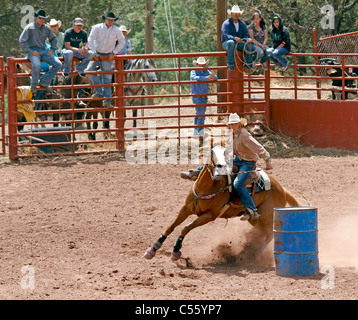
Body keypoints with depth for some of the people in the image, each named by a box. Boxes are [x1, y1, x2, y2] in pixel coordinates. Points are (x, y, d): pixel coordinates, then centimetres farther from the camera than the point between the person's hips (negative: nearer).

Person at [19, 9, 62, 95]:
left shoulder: (46, 28, 12)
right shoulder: (30, 28, -5)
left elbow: (54, 39, 28)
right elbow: (21, 41, -9)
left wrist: (52, 50, 12)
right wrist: (30, 51, -15)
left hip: (43, 51, 6)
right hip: (33, 51, -6)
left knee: (58, 64, -11)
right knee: (37, 65, -36)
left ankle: (43, 82, -4)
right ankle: (33, 87, -17)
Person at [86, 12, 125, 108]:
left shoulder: (116, 30, -1)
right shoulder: (97, 28, -6)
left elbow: (122, 42, 9)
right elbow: (90, 40, -5)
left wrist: (114, 53, 1)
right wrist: (94, 52, -13)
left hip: (107, 56, 0)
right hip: (96, 54, 0)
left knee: (107, 77, -4)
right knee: (90, 69, -22)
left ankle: (107, 101, -3)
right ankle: (99, 91, -16)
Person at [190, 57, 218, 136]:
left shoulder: (207, 71, 7)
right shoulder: (194, 72, -8)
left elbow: (215, 77, -5)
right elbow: (194, 77, -30)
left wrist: (213, 77, -31)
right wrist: (206, 78, -40)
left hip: (204, 96, 6)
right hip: (197, 96, -6)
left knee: (198, 114, 15)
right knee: (201, 114, -12)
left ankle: (196, 131, 25)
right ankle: (200, 132, -10)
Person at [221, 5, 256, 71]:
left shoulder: (242, 24, 9)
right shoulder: (226, 23, -8)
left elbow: (246, 35, 3)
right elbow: (226, 35, -21)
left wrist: (248, 39, -23)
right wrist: (235, 38, -40)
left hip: (239, 43, 5)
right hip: (226, 42, -4)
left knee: (249, 44, -25)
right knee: (231, 42, -41)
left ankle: (248, 63, -12)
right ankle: (231, 64, -37)